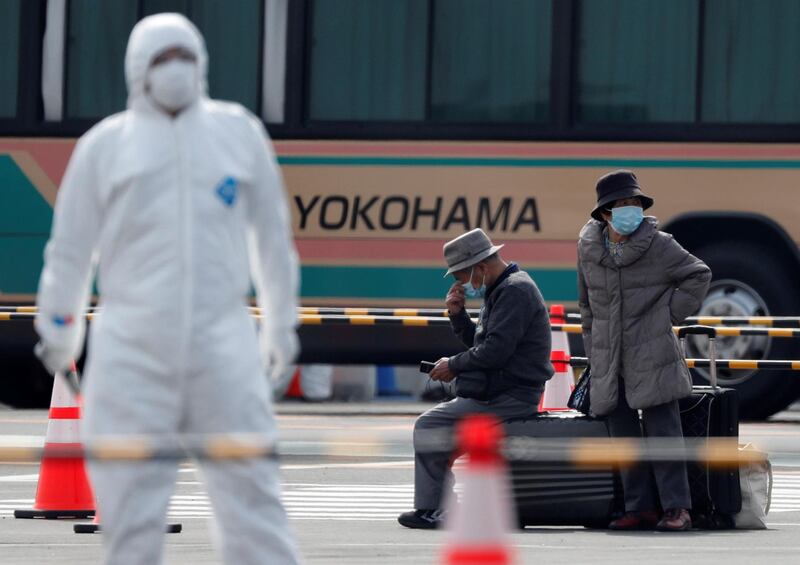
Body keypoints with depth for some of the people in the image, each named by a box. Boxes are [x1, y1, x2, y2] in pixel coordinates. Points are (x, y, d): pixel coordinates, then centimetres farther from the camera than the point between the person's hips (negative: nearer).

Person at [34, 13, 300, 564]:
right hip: (132, 347, 0)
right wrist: (57, 328, 16)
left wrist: (282, 322, 21)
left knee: (251, 487, -6)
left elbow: (272, 234, 18)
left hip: (222, 338, 0)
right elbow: (71, 245, 13)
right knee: (130, 497, -1)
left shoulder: (240, 133, 10)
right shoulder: (105, 144, 7)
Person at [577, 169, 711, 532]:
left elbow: (698, 275, 5)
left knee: (662, 430, -8)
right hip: (609, 360, 5)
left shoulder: (658, 245, -6)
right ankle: (640, 509, 11)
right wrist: (593, 350, 16)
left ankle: (676, 509, -6)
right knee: (623, 435, 5)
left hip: (652, 356, -5)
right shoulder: (588, 247, 6)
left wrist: (672, 314, 0)